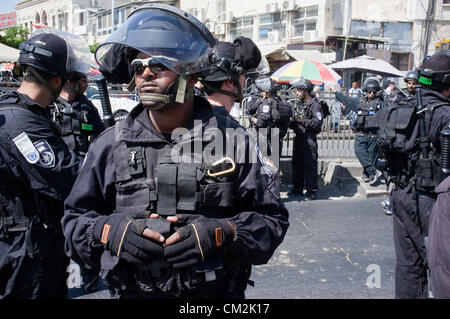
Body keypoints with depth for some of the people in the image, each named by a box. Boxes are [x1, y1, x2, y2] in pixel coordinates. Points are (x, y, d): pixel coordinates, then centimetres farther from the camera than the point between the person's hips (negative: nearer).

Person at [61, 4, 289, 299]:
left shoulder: (232, 138, -8)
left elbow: (272, 217, -5)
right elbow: (75, 220, 4)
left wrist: (220, 234, -22)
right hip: (132, 291, 2)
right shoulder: (111, 144, -3)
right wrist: (109, 232, -17)